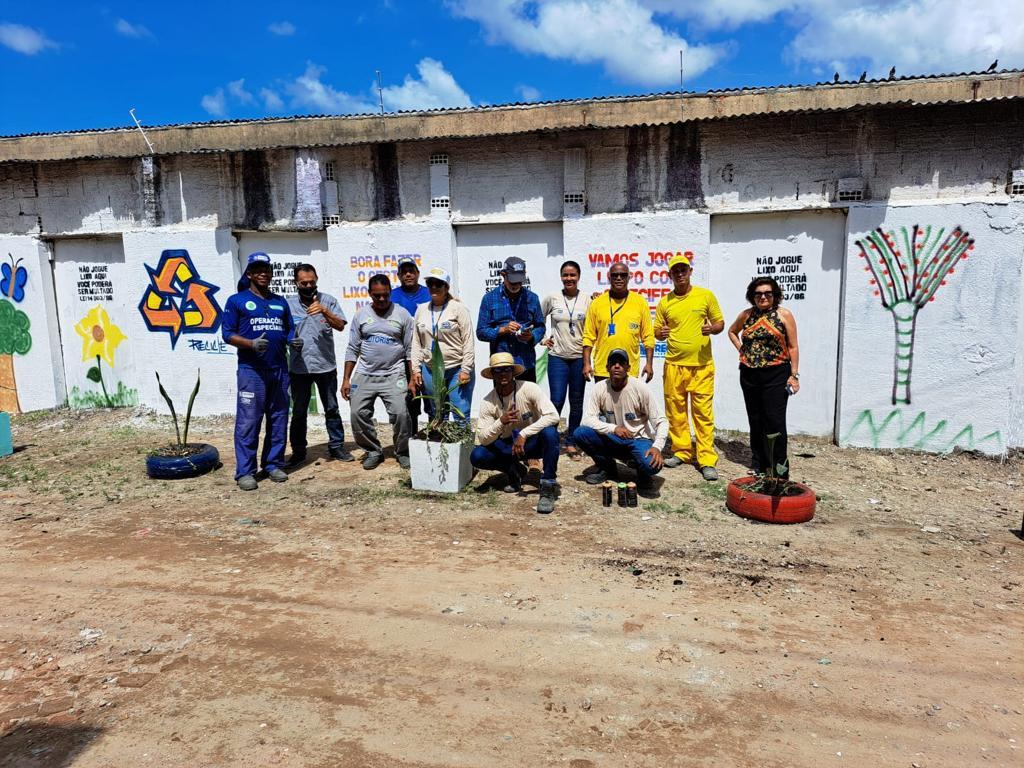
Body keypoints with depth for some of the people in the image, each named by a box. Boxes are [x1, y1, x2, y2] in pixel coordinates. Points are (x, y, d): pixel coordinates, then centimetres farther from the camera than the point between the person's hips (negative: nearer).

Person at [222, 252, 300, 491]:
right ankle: (245, 471, 1)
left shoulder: (281, 302, 17)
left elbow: (289, 330, 19)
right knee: (248, 420, -5)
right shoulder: (237, 301, 3)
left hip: (279, 369, 5)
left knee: (278, 419, 9)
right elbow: (227, 333, -2)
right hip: (251, 370, -5)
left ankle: (273, 464, 19)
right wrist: (251, 343, -19)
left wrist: (295, 341, -5)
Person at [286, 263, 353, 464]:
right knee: (298, 412, 8)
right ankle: (298, 451, 18)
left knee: (332, 409, 9)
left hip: (326, 365, 0)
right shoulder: (288, 304, 5)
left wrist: (324, 311, -24)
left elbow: (340, 326, -10)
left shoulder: (328, 300, 2)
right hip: (298, 367, 1)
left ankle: (336, 446, 20)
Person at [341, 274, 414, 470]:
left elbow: (410, 350, 3)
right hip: (365, 375, 2)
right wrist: (346, 379, 3)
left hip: (393, 375, -2)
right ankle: (373, 451, 16)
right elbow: (353, 349, 9)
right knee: (358, 414, -4)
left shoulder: (402, 314, 2)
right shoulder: (361, 315, 7)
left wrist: (412, 379, -2)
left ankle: (403, 452, 7)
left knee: (400, 413, -14)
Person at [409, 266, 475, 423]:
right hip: (430, 371, 4)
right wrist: (416, 369, 6)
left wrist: (466, 370, -12)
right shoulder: (421, 310, 10)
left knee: (461, 416, -4)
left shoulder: (458, 308, -4)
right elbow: (416, 343, 13)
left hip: (457, 369, -4)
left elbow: (468, 341, -7)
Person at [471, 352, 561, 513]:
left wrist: (524, 434, -35)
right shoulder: (488, 402, -11)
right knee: (477, 456, -21)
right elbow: (483, 439, -15)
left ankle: (548, 487, -23)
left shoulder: (529, 389, -19)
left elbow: (553, 416, -29)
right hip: (508, 445, 3)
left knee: (549, 431, -36)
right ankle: (515, 471, 7)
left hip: (533, 441, -3)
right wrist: (501, 422, -34)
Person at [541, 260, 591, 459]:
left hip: (579, 357, 1)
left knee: (576, 402, 8)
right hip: (557, 357, -1)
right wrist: (542, 339, 5)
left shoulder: (587, 299, 1)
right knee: (557, 401, -6)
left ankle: (571, 442, 20)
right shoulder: (552, 298, 0)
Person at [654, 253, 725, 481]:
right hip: (674, 365, 3)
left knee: (703, 412, -4)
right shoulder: (665, 302, 7)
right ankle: (681, 451, 21)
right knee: (675, 411, 7)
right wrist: (661, 333, -11)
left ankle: (707, 460, -1)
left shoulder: (706, 296, 2)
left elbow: (720, 323, 8)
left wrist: (712, 328, -14)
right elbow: (657, 332, 13)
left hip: (701, 365, -2)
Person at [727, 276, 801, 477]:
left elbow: (793, 347, -3)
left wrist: (794, 375, -8)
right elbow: (732, 331, 27)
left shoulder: (784, 315, -2)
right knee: (755, 420, 11)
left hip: (776, 374, -4)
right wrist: (741, 349, 10)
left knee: (775, 421, -6)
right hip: (749, 375, 4)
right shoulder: (746, 315, 8)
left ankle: (779, 468, 2)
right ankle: (759, 463, 23)